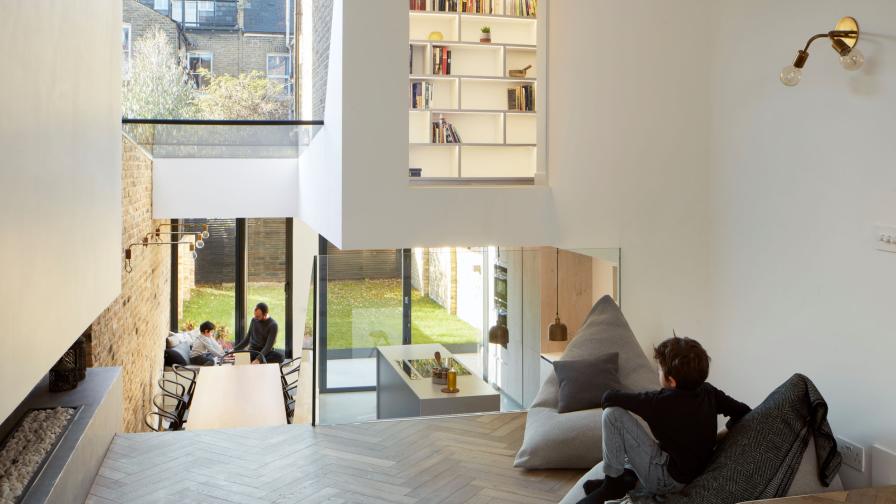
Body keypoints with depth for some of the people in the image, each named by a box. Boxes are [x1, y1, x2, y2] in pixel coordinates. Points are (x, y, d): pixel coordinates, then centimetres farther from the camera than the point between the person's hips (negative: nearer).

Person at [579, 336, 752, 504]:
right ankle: (628, 474, 8)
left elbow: (609, 398, -17)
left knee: (613, 414, -17)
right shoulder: (709, 392, -5)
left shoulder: (662, 402, -22)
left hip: (666, 479, -8)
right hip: (693, 473, 8)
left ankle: (613, 483, -6)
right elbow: (743, 411, 9)